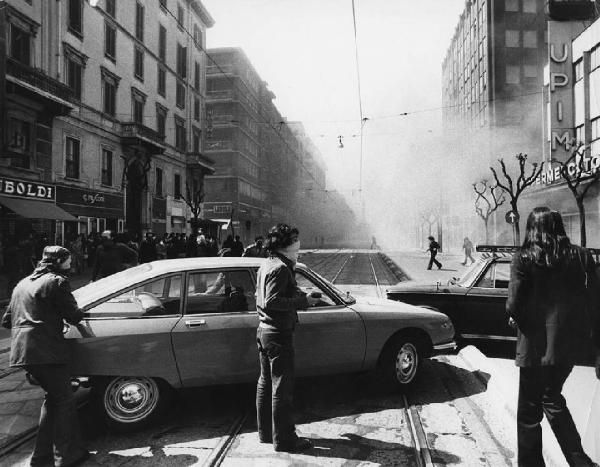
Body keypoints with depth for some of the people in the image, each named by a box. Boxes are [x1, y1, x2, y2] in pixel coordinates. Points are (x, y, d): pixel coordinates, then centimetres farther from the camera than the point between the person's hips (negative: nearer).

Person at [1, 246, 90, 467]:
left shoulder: (23, 283, 18)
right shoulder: (57, 281, -7)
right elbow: (73, 317, -8)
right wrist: (80, 312, 14)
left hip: (22, 351, 9)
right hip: (45, 351, -8)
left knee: (52, 396, 20)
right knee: (64, 400, 2)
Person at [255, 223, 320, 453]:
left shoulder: (265, 265, 11)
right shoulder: (280, 268, -19)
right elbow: (272, 301, -26)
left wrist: (300, 295, 9)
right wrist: (303, 301, -21)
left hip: (264, 330, 10)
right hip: (279, 334, -10)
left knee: (265, 383, 18)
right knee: (282, 388, 1)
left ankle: (265, 432, 31)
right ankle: (284, 440, 12)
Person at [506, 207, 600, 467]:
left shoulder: (523, 260, -11)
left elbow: (514, 304, -16)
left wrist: (513, 316, 6)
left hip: (537, 343, -5)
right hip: (571, 341, 5)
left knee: (529, 409, 11)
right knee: (551, 397, 26)